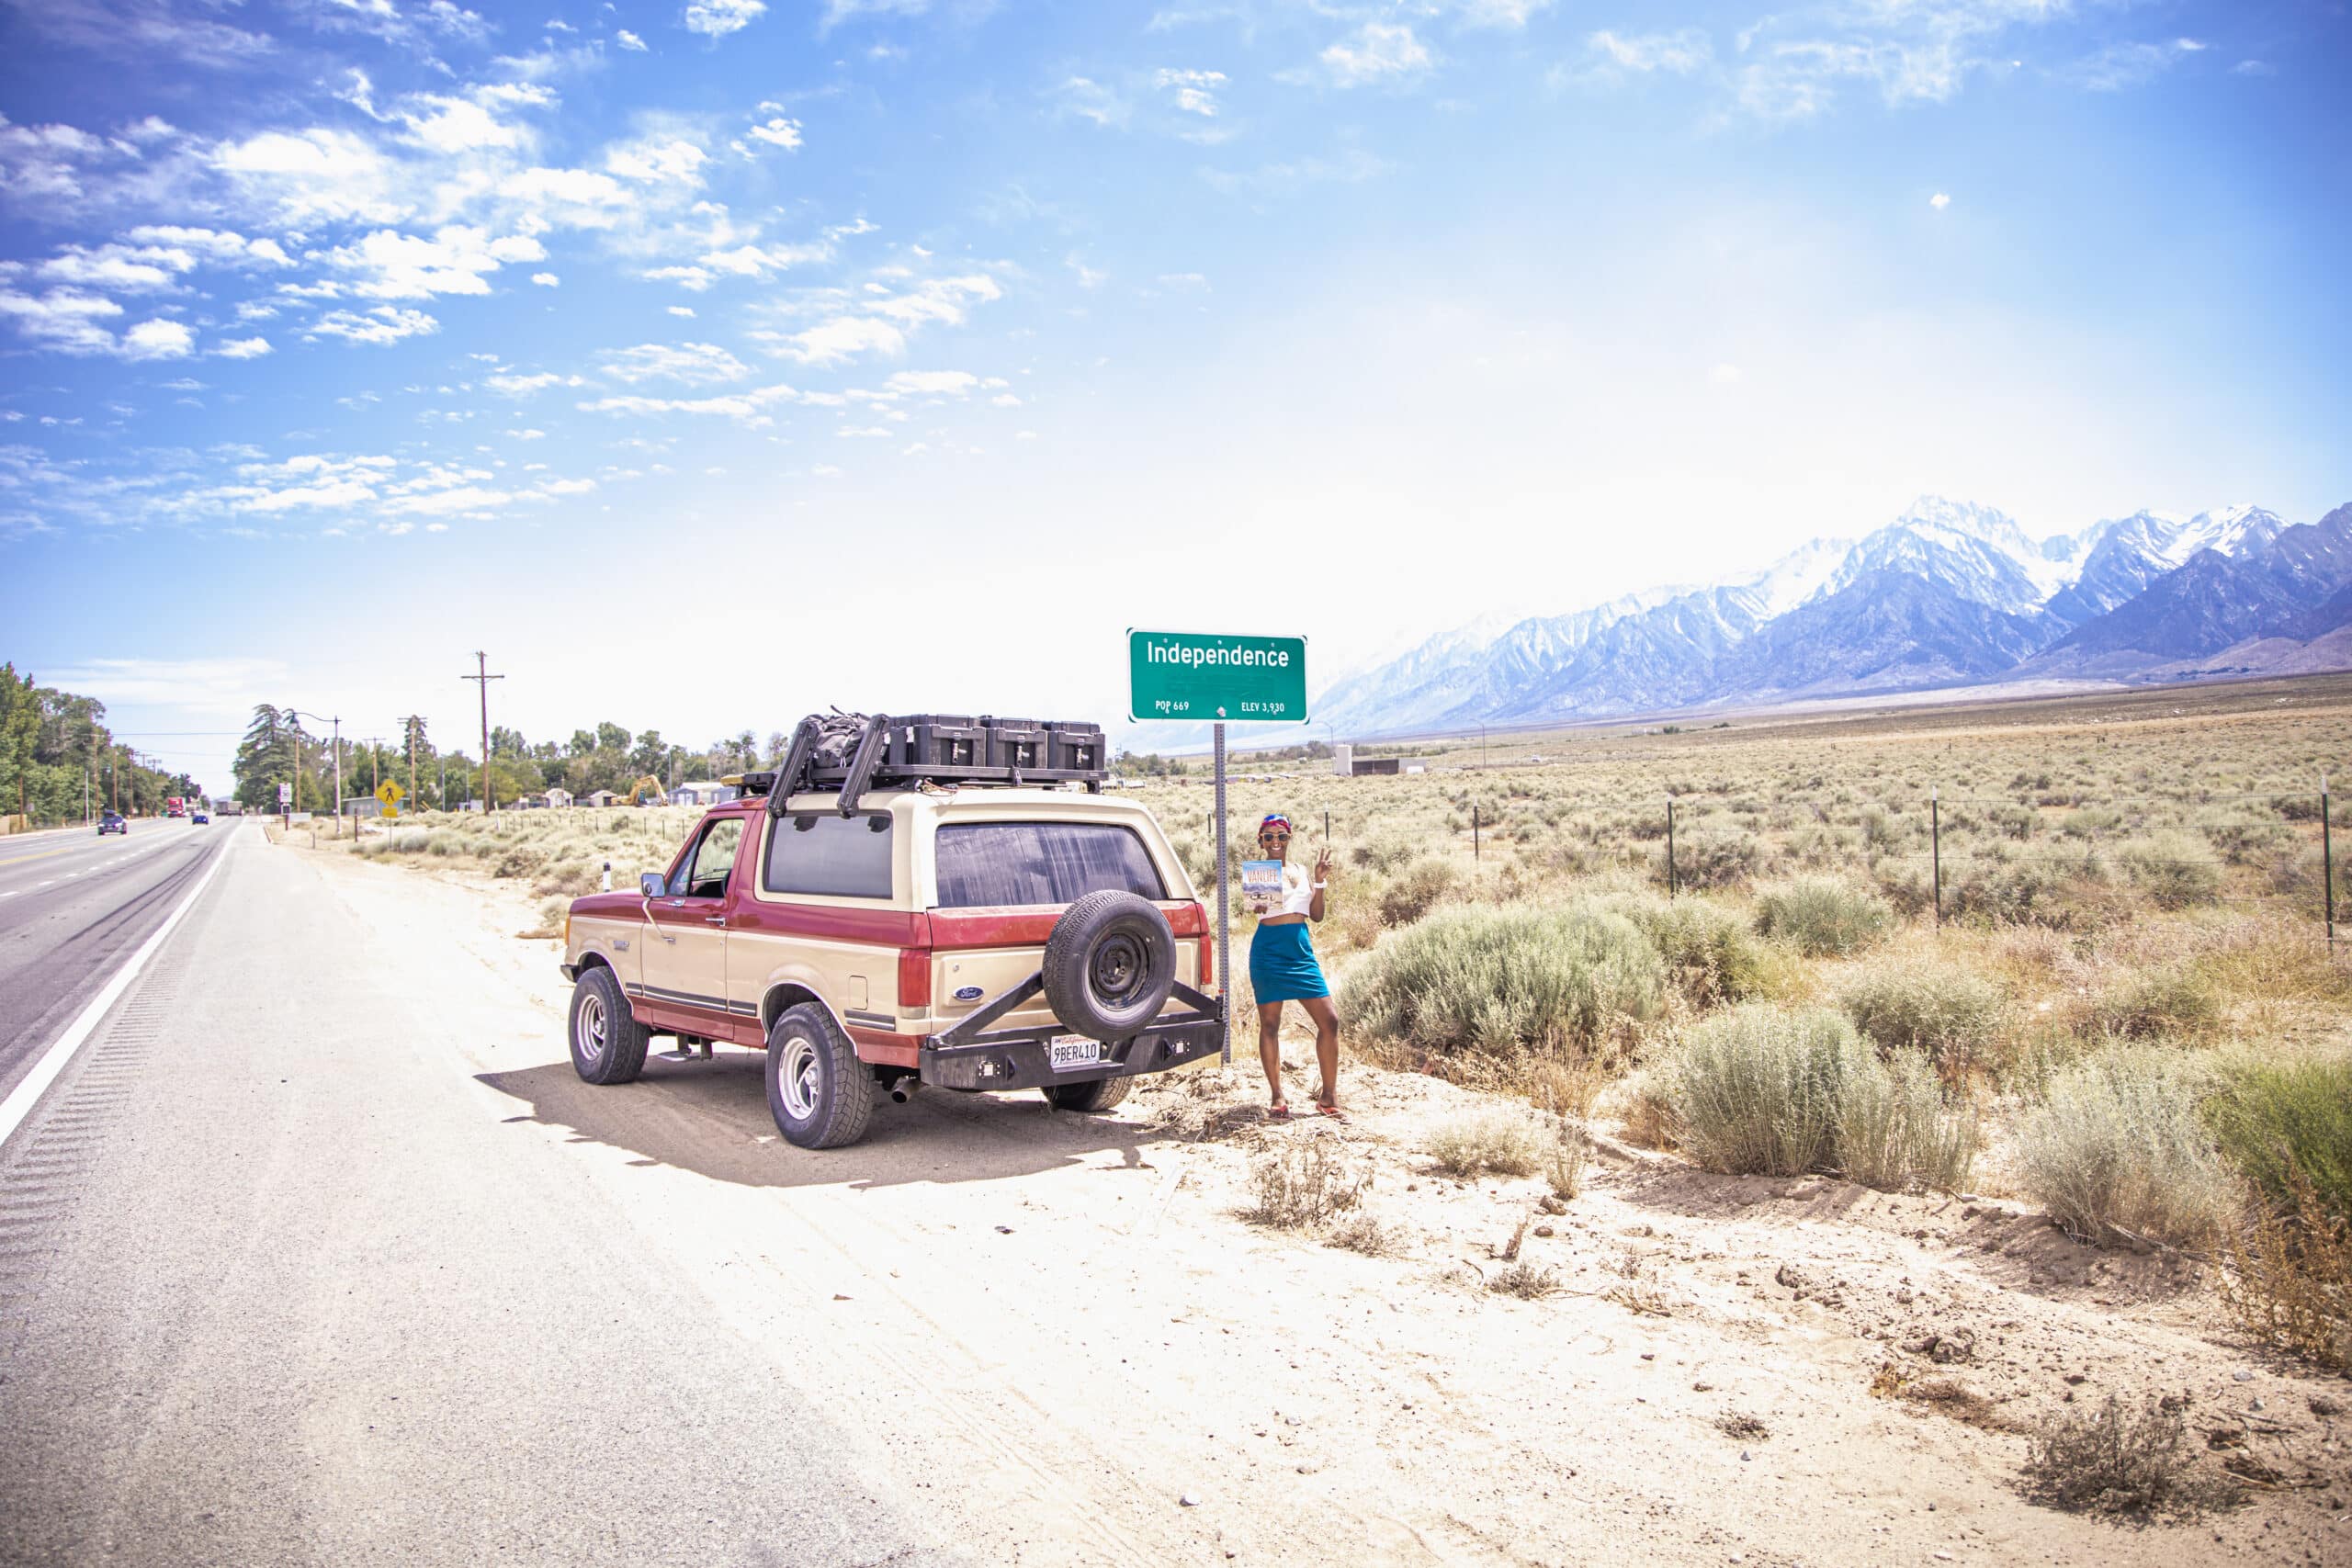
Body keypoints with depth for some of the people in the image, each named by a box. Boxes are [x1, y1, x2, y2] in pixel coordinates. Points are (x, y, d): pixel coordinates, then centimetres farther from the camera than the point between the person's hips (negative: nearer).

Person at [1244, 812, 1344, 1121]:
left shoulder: (1300, 871, 17)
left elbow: (1317, 915, 16)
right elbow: (1252, 903, -15)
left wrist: (1319, 882, 4)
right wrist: (1260, 904, -37)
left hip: (1301, 950, 5)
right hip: (1269, 949, -5)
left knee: (1329, 1021, 0)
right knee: (1270, 1024, 2)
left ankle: (1328, 1095, 10)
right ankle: (1278, 1097, 11)